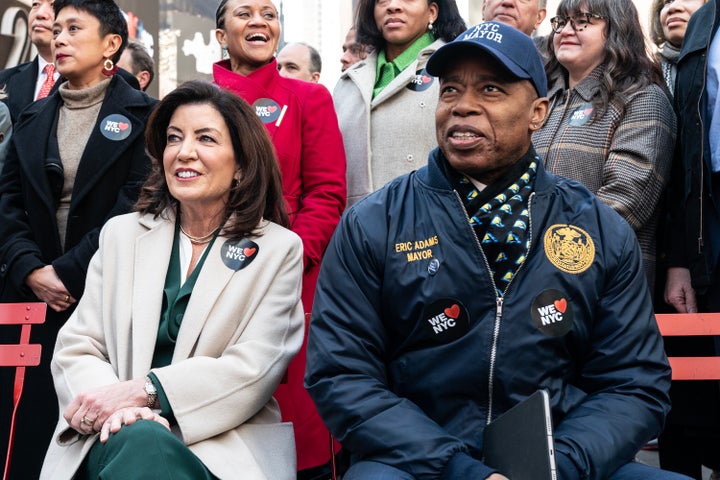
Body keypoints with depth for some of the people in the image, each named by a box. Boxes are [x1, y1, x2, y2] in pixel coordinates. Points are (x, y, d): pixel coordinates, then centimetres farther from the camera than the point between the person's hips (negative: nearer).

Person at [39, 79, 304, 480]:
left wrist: (143, 391, -16)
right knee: (141, 438, -34)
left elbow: (254, 368, -5)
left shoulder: (279, 250, 5)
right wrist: (113, 402, -16)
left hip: (222, 444, -2)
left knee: (147, 444, -34)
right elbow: (76, 349, 8)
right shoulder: (121, 234, 15)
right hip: (120, 436, 2)